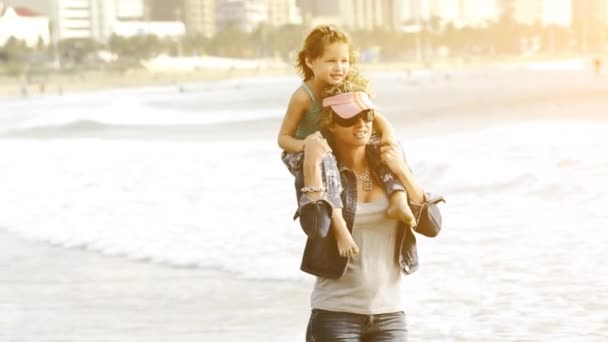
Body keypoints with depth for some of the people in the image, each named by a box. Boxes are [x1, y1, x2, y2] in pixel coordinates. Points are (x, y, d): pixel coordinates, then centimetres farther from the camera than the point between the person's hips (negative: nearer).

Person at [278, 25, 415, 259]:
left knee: (388, 145, -17)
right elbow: (284, 137, -15)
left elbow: (374, 116, -7)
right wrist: (303, 144, -38)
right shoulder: (303, 97, -21)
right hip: (303, 157, -5)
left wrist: (388, 132, -31)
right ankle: (338, 222, -54)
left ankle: (398, 199, -33)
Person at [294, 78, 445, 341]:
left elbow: (432, 226, -1)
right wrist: (312, 165, -22)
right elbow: (316, 227, -23)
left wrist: (402, 172, -9)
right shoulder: (321, 173, -4)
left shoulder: (386, 167, 6)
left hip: (389, 313, 3)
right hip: (336, 314, -3)